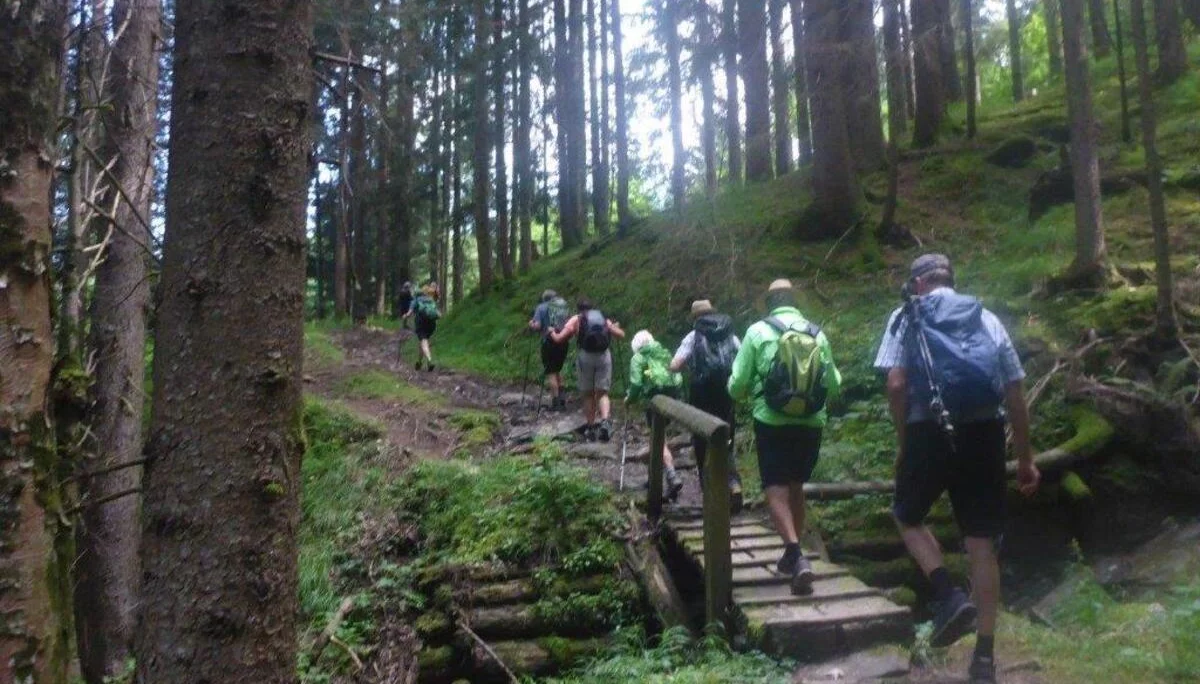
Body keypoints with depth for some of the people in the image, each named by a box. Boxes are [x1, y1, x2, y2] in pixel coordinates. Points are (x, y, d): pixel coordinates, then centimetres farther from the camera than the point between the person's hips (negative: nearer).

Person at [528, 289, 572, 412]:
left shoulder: (542, 307, 0)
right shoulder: (565, 306, 11)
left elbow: (537, 326, -9)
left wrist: (531, 324, 11)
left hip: (550, 342, -5)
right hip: (564, 342, 5)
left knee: (550, 372, 2)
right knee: (557, 370, 21)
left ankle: (555, 402, -1)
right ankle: (562, 398, 17)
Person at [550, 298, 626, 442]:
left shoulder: (575, 320, 9)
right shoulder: (604, 319, 16)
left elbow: (559, 339, 4)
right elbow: (621, 335, 16)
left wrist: (552, 333, 26)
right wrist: (615, 327, 37)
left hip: (585, 356, -1)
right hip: (604, 356, 1)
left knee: (588, 394, 13)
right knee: (602, 393, 7)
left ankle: (591, 428, 17)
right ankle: (605, 421, -18)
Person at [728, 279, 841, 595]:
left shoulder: (758, 331, -4)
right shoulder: (817, 334, 4)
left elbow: (737, 383, -4)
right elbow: (833, 383, 9)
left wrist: (741, 393, 19)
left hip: (772, 423, -4)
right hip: (811, 423, 4)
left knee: (776, 490, -2)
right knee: (796, 487, 19)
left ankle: (796, 555, -20)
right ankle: (792, 555, 27)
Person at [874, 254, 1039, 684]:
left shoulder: (906, 318, 6)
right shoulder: (987, 319, 15)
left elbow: (897, 386, -7)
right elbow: (1015, 395, 11)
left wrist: (903, 444, 4)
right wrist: (1025, 458, 15)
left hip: (930, 433, -3)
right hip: (984, 434, 3)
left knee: (908, 517, 21)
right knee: (982, 544, 8)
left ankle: (949, 597, 0)